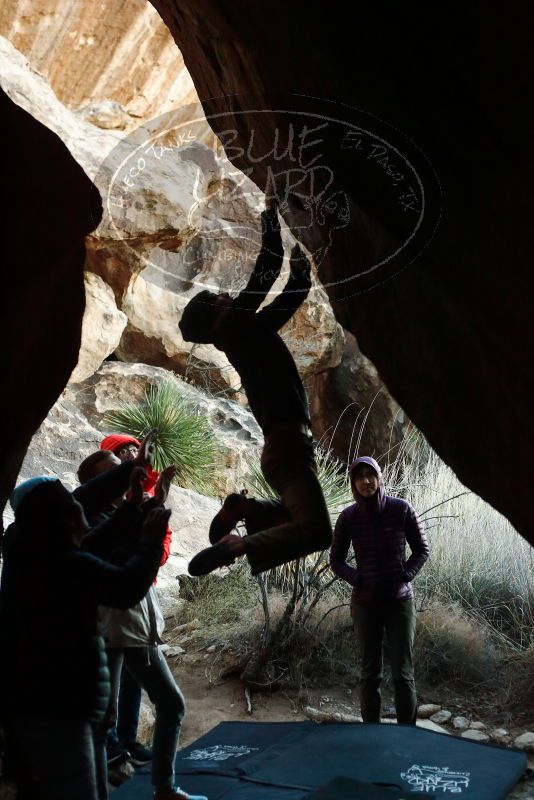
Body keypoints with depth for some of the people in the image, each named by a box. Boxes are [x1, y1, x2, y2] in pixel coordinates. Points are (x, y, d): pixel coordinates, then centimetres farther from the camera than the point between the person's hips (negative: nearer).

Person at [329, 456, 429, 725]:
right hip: (365, 603, 1)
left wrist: (405, 576, -9)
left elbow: (421, 550, 4)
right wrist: (357, 580, -8)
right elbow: (336, 560, 7)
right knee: (370, 672, 6)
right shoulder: (348, 517, -4)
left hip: (400, 600, -1)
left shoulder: (401, 509, -7)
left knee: (403, 673, -2)